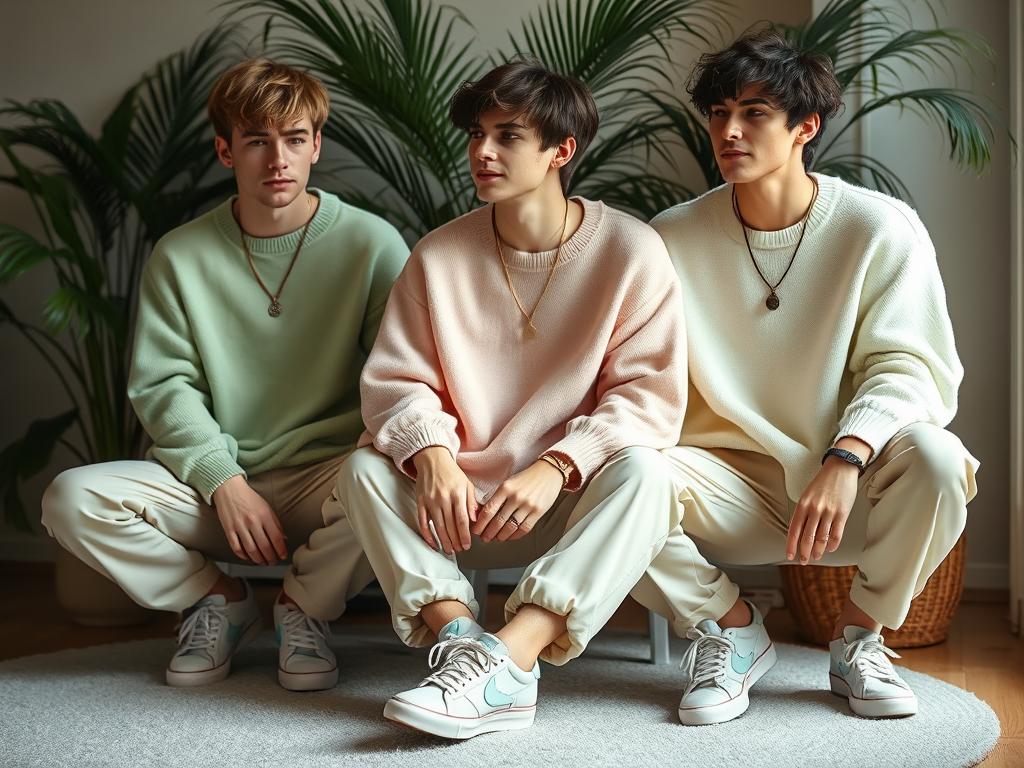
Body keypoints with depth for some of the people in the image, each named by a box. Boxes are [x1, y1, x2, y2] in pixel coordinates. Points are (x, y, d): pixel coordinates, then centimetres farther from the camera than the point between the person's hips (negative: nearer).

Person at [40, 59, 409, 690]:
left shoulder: (372, 244, -2)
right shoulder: (181, 256, 3)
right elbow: (162, 386, 0)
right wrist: (224, 480, -14)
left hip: (323, 479, -2)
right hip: (211, 479, 2)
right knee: (71, 499, -21)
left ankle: (305, 606, -2)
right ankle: (218, 599, 5)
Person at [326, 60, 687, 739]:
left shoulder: (630, 250, -8)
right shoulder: (439, 256, 0)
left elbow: (651, 396, -12)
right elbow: (395, 380, -2)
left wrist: (556, 467, -26)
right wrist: (432, 457, -24)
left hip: (577, 505, -3)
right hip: (463, 504, 3)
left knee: (642, 471, -33)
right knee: (365, 468, -20)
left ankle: (512, 654, -43)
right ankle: (460, 635, -36)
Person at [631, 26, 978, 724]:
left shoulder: (881, 229, -6)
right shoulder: (674, 238, 0)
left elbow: (909, 368, -12)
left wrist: (847, 458, -30)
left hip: (851, 484, -1)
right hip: (732, 483, 1)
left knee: (933, 458, -33)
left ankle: (859, 636, -3)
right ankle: (731, 627, 1)